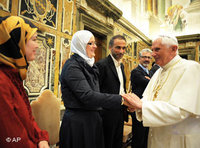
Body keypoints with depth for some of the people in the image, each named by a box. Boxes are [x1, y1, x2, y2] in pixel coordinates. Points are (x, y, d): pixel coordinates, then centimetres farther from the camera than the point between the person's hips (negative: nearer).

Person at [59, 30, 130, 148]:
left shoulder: (88, 65, 12)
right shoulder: (72, 66, -15)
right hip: (78, 123, -8)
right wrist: (120, 99, -24)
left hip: (92, 120, 8)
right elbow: (87, 96, -25)